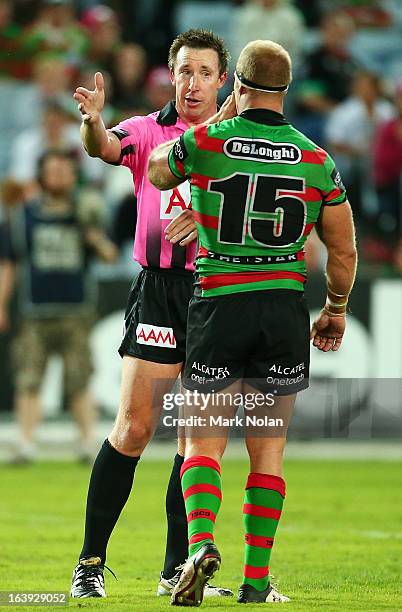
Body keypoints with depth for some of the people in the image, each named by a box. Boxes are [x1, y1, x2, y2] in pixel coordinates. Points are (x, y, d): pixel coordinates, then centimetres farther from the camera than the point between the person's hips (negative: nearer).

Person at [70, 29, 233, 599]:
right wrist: (93, 123, -40)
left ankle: (177, 569, 12)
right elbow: (107, 148, -17)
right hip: (159, 290, -3)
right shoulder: (148, 130, 4)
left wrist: (203, 218, -24)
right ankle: (91, 561, 0)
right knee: (134, 427, -9)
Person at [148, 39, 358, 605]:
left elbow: (157, 173, 19)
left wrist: (219, 120, 25)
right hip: (285, 306, 2)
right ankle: (257, 580, 6)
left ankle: (201, 542, -19)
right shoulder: (318, 163, 2)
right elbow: (344, 251, 9)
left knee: (204, 442, 5)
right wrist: (336, 309, 26)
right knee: (268, 451, 8)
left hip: (218, 304, -2)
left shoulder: (204, 143, -5)